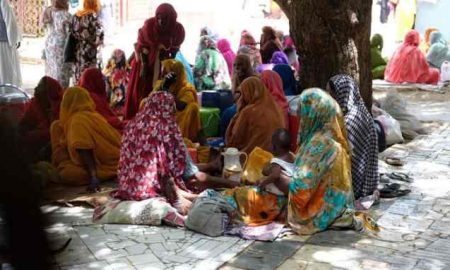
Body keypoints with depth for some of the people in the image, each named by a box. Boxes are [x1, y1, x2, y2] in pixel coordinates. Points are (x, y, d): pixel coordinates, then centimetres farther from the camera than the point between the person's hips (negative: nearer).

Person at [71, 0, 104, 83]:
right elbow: (98, 38, -13)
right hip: (90, 54, -7)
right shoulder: (93, 17, -12)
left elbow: (73, 34, 11)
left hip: (78, 54, 7)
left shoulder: (76, 16, 9)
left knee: (79, 83, 12)